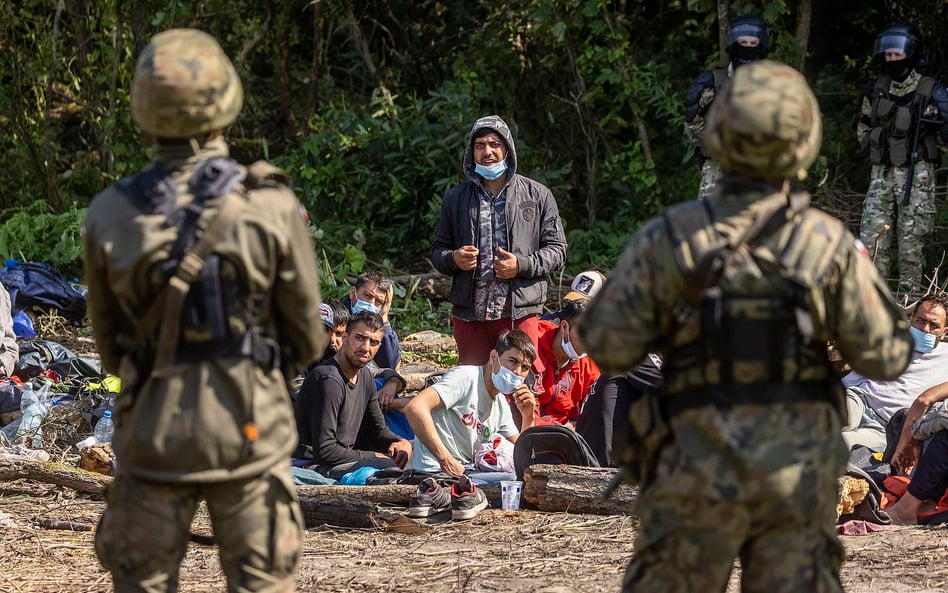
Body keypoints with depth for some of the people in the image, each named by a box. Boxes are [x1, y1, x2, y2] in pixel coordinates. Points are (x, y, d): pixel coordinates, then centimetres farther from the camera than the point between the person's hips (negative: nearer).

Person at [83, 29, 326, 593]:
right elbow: (308, 339, -1)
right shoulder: (273, 207, -12)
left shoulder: (111, 215, -7)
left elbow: (109, 343, 6)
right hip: (249, 432, -1)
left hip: (152, 432, 1)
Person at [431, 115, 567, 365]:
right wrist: (453, 259, -6)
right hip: (469, 314, 3)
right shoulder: (456, 198, 13)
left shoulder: (538, 195, 6)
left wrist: (522, 265, -12)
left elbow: (556, 250, 5)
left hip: (519, 313, -3)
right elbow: (438, 249, 19)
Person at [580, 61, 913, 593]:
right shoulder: (829, 243, -7)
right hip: (798, 471, 1)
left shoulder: (669, 238, -9)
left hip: (700, 472, -1)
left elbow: (608, 346, -6)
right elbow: (885, 355, -2)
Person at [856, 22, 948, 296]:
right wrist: (876, 150, 11)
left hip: (917, 176, -4)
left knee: (912, 244, -3)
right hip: (881, 175, 4)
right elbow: (863, 126, 22)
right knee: (873, 242, -1)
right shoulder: (874, 91, 9)